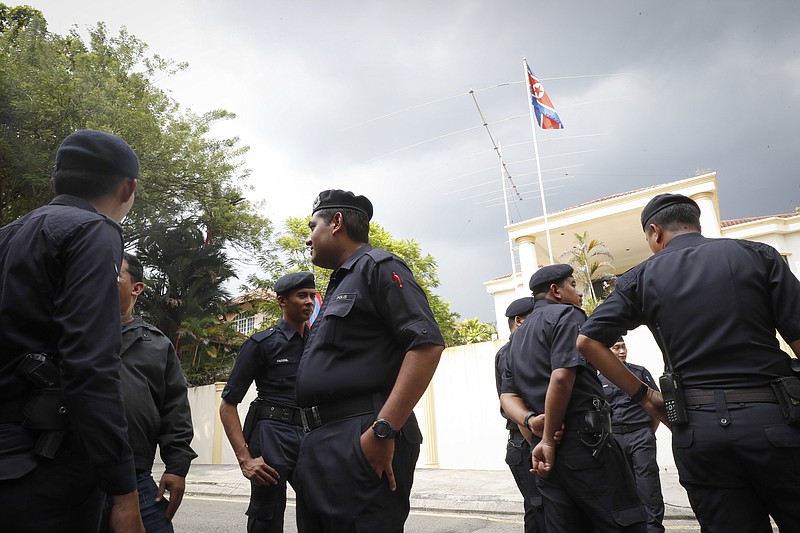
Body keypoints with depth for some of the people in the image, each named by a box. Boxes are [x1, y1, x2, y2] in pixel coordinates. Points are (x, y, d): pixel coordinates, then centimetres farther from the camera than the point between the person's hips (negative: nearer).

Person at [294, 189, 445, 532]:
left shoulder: (378, 267, -4)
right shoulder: (338, 285, 24)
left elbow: (427, 344, -18)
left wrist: (383, 431, -23)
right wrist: (314, 442, 18)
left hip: (361, 444, -9)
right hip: (319, 446, 9)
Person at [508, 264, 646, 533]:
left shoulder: (518, 335, 22)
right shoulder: (567, 314, -3)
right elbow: (561, 377, -17)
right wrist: (549, 440, -12)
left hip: (544, 450, 8)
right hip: (584, 440, -8)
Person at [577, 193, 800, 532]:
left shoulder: (642, 277, 5)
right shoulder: (757, 255, 5)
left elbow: (588, 341, 1)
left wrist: (642, 395, 7)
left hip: (697, 425, 1)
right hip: (773, 417, 0)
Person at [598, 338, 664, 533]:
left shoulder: (640, 372, 4)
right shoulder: (600, 379, 8)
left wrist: (650, 432, 6)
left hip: (641, 434, -2)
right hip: (615, 436, 2)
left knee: (647, 481, -6)